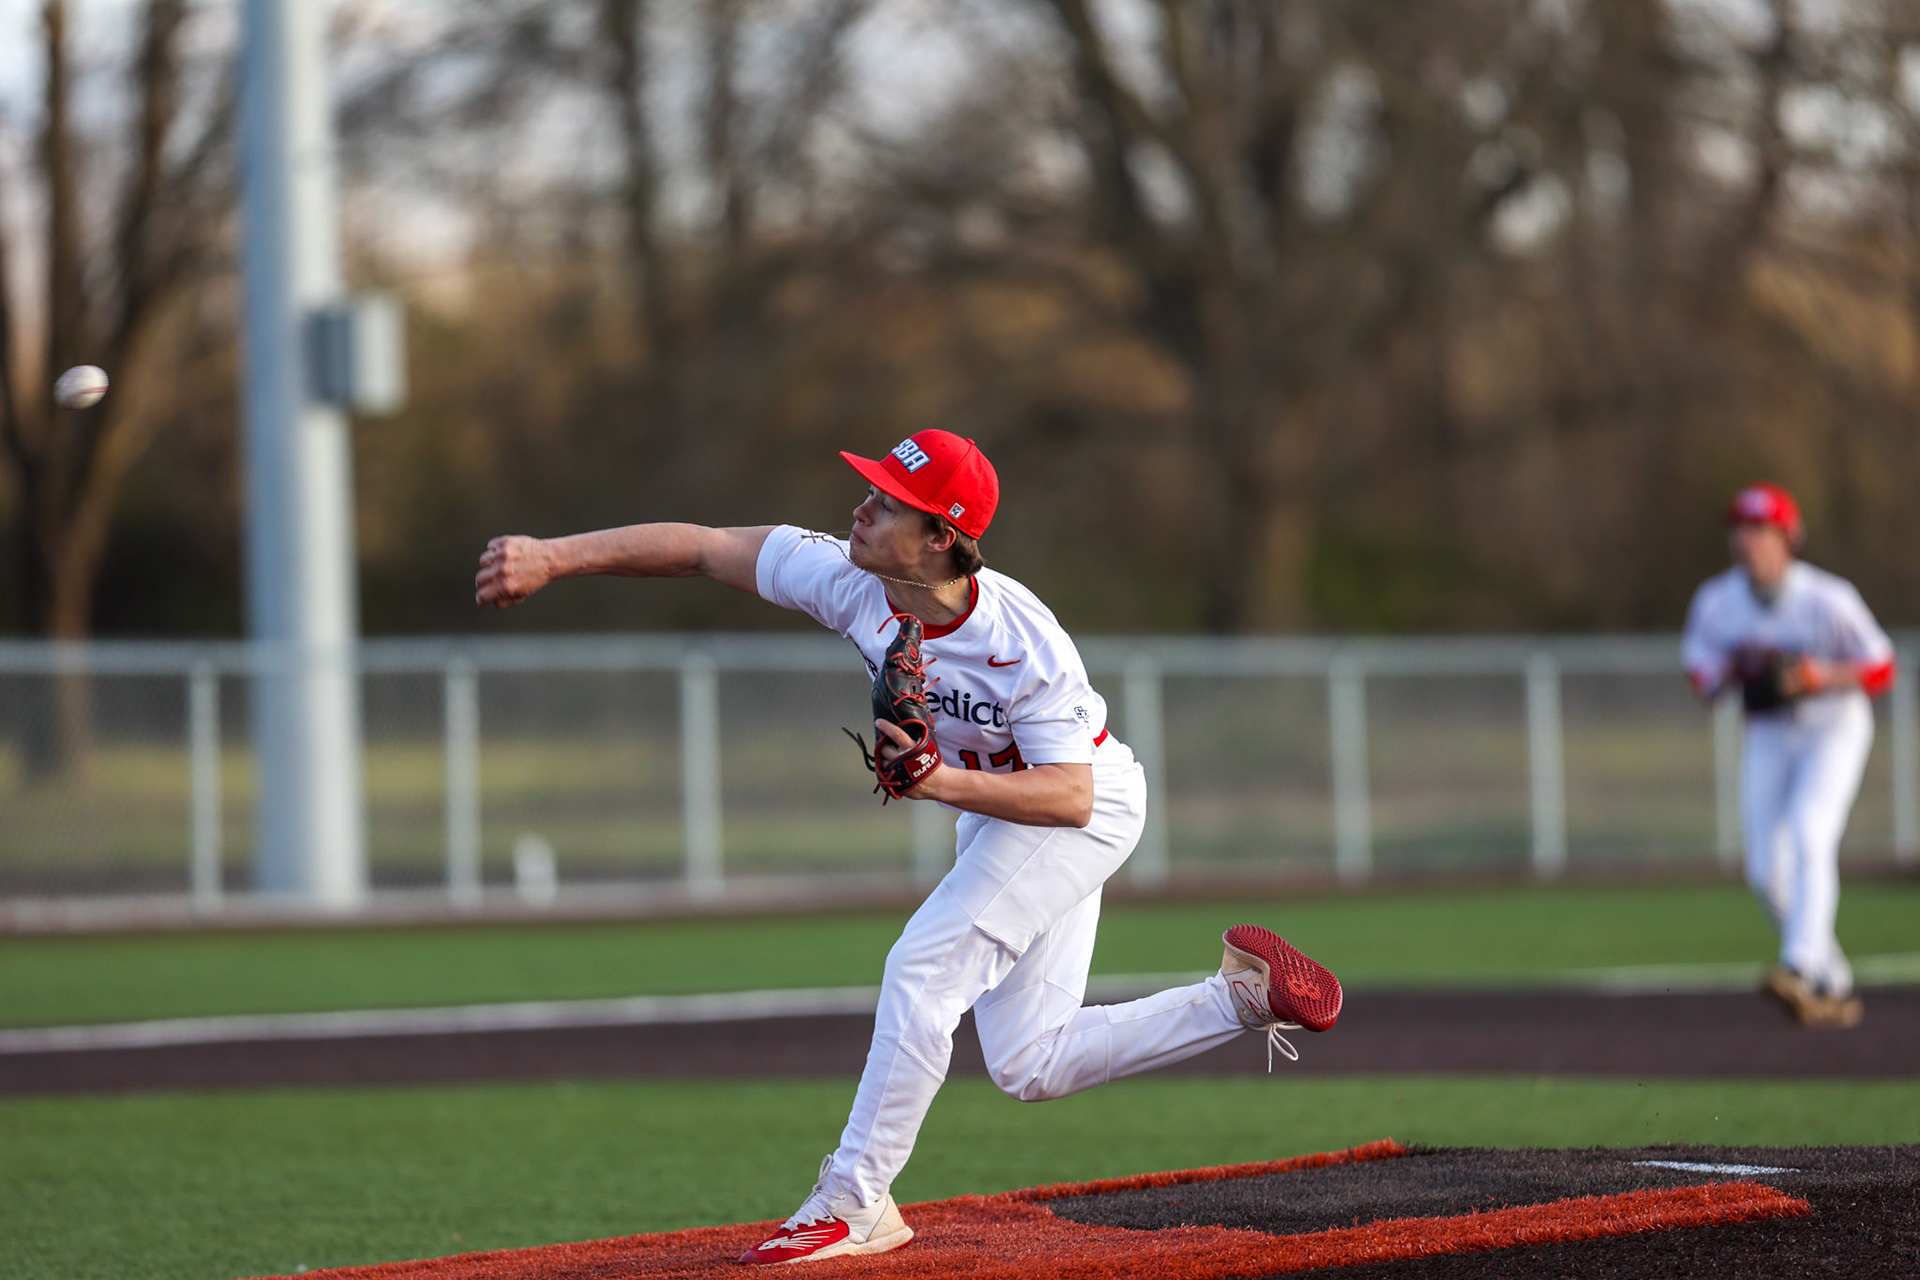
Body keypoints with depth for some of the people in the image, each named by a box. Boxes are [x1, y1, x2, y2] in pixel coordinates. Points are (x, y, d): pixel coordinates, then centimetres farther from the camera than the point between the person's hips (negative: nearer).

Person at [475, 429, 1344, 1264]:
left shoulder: (1027, 648, -35)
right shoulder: (846, 579, -21)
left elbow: (1071, 796, -33)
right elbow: (702, 548, -17)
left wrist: (943, 784, -47)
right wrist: (553, 557, -24)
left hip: (1088, 809, -8)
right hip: (990, 809, 8)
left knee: (923, 971, -22)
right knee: (1030, 1068, 8)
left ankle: (854, 1206, -14)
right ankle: (1246, 995, 20)